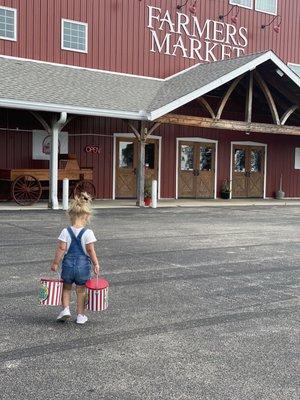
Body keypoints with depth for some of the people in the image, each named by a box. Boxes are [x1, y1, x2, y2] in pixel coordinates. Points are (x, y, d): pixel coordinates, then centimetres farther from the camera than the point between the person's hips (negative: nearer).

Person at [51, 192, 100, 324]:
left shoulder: (65, 232, -10)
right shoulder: (88, 233, -13)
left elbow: (61, 249, -9)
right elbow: (90, 250, -10)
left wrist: (55, 263, 1)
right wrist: (96, 264, -1)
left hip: (68, 264, 1)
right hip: (83, 265, -1)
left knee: (66, 287, 22)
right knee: (81, 290, 13)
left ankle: (65, 309, 10)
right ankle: (80, 315, 19)